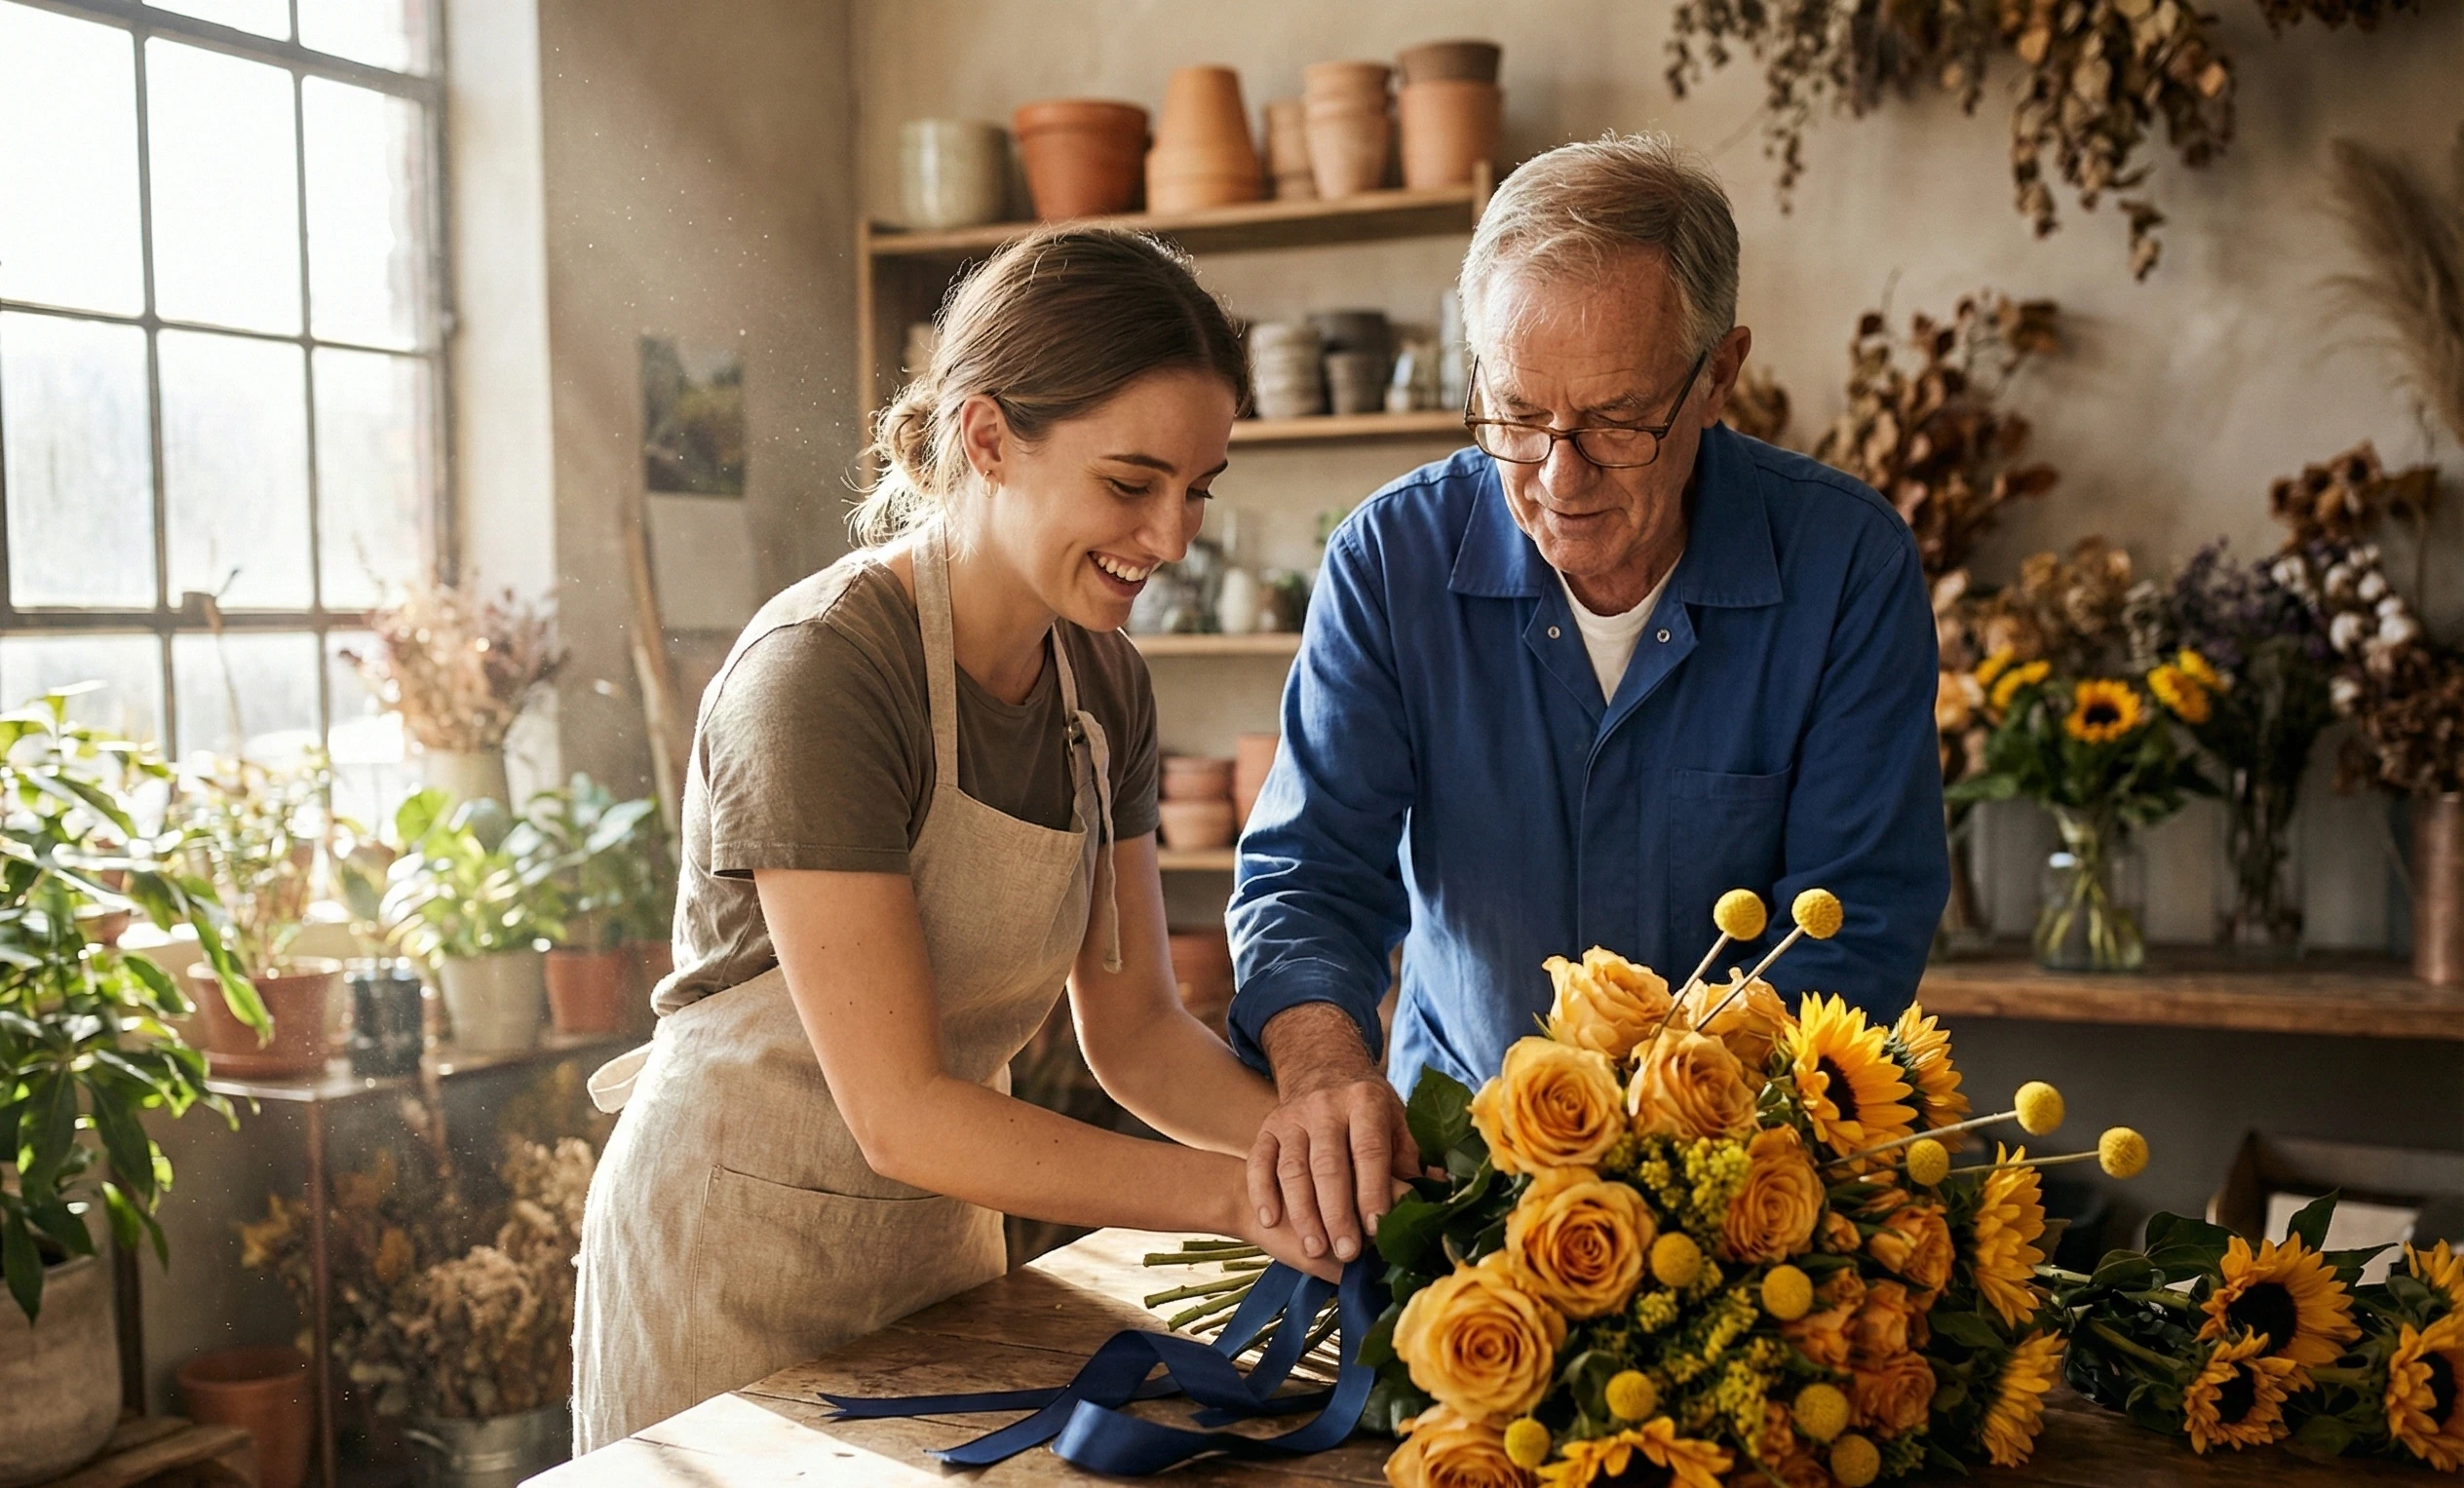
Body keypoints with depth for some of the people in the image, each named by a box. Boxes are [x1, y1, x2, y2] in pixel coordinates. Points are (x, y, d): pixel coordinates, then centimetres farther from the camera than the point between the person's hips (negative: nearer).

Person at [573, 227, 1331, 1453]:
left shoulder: (1103, 684, -3)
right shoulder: (819, 672, -26)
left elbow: (1132, 1028, 0)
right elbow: (901, 1114, -26)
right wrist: (1242, 1197, -27)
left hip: (939, 1245, 7)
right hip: (738, 1261, -7)